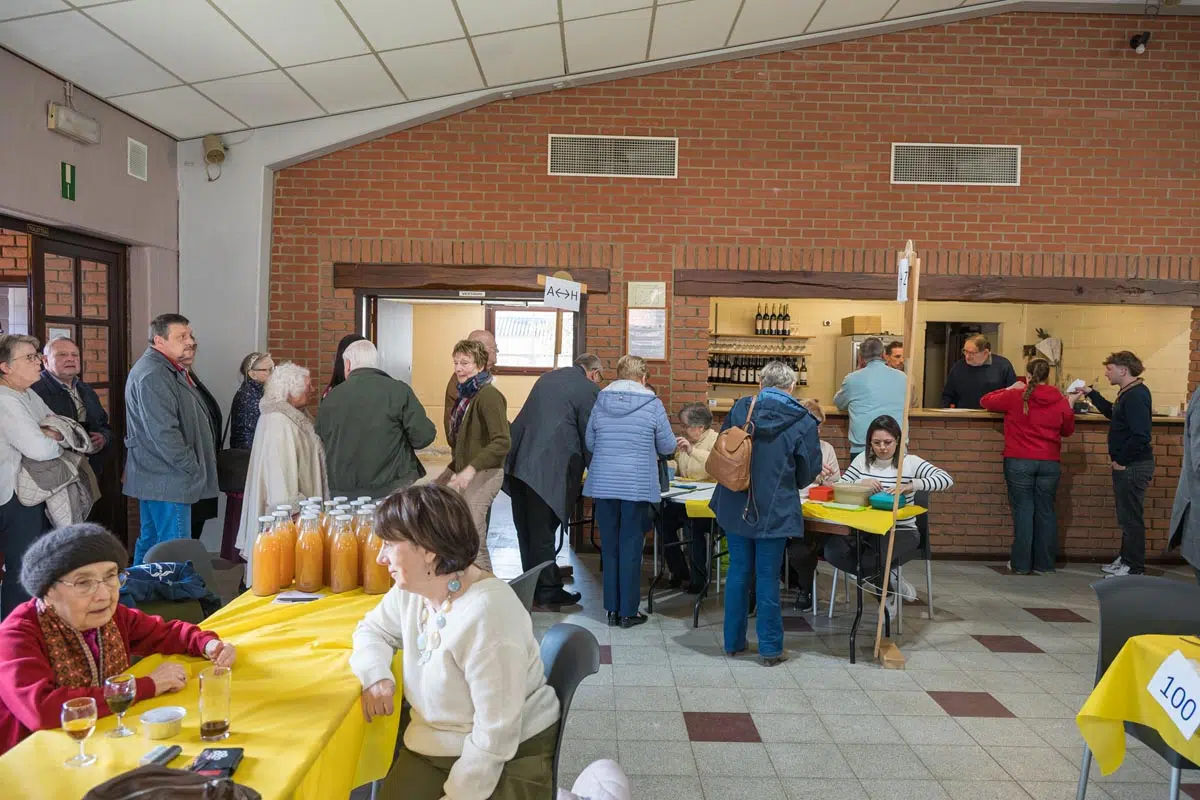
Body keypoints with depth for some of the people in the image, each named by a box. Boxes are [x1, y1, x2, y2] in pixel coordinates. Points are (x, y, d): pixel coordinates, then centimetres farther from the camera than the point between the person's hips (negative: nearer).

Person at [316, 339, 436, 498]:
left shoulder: (330, 398, 3)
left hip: (342, 492, 3)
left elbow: (319, 443, 14)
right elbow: (423, 437, -10)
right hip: (391, 489, -3)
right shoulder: (399, 391, -7)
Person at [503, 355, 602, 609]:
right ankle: (548, 591, 11)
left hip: (518, 461, 7)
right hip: (547, 468, -7)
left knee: (526, 529, 15)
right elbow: (589, 437, -1)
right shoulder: (588, 390, -3)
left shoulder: (548, 377, 20)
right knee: (542, 531, 1)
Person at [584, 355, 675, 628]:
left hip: (603, 484, 3)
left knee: (609, 547, 11)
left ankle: (612, 608, 18)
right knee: (631, 548, 5)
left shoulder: (600, 402, 4)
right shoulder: (652, 404, -5)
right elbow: (667, 446, 2)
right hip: (637, 485, -3)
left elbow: (590, 443, 11)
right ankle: (628, 611, 11)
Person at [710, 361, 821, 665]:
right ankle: (770, 649, 16)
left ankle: (733, 641, 24)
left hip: (735, 506, 3)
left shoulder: (739, 409, -3)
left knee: (738, 572, 14)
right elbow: (810, 469, -1)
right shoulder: (802, 421, -10)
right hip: (774, 511, -3)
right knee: (767, 577, 7)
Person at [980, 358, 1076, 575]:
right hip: (1049, 462, 2)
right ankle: (1043, 563, 15)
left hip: (1019, 461, -2)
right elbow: (1068, 430, 15)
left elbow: (985, 401, 10)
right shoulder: (1060, 400, 1)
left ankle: (1021, 564, 6)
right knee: (1045, 511, 10)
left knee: (1023, 510, 2)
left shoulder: (1014, 396, -5)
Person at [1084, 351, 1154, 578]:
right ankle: (1125, 559, 29)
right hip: (1127, 466, 10)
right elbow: (1111, 412, 29)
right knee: (1127, 516, 18)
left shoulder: (1136, 395, -20)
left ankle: (1135, 567, 9)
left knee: (1131, 518, -1)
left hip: (1133, 467, -10)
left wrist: (1122, 461, -18)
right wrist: (1091, 393, 22)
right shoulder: (1128, 393, 11)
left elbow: (1140, 436, -27)